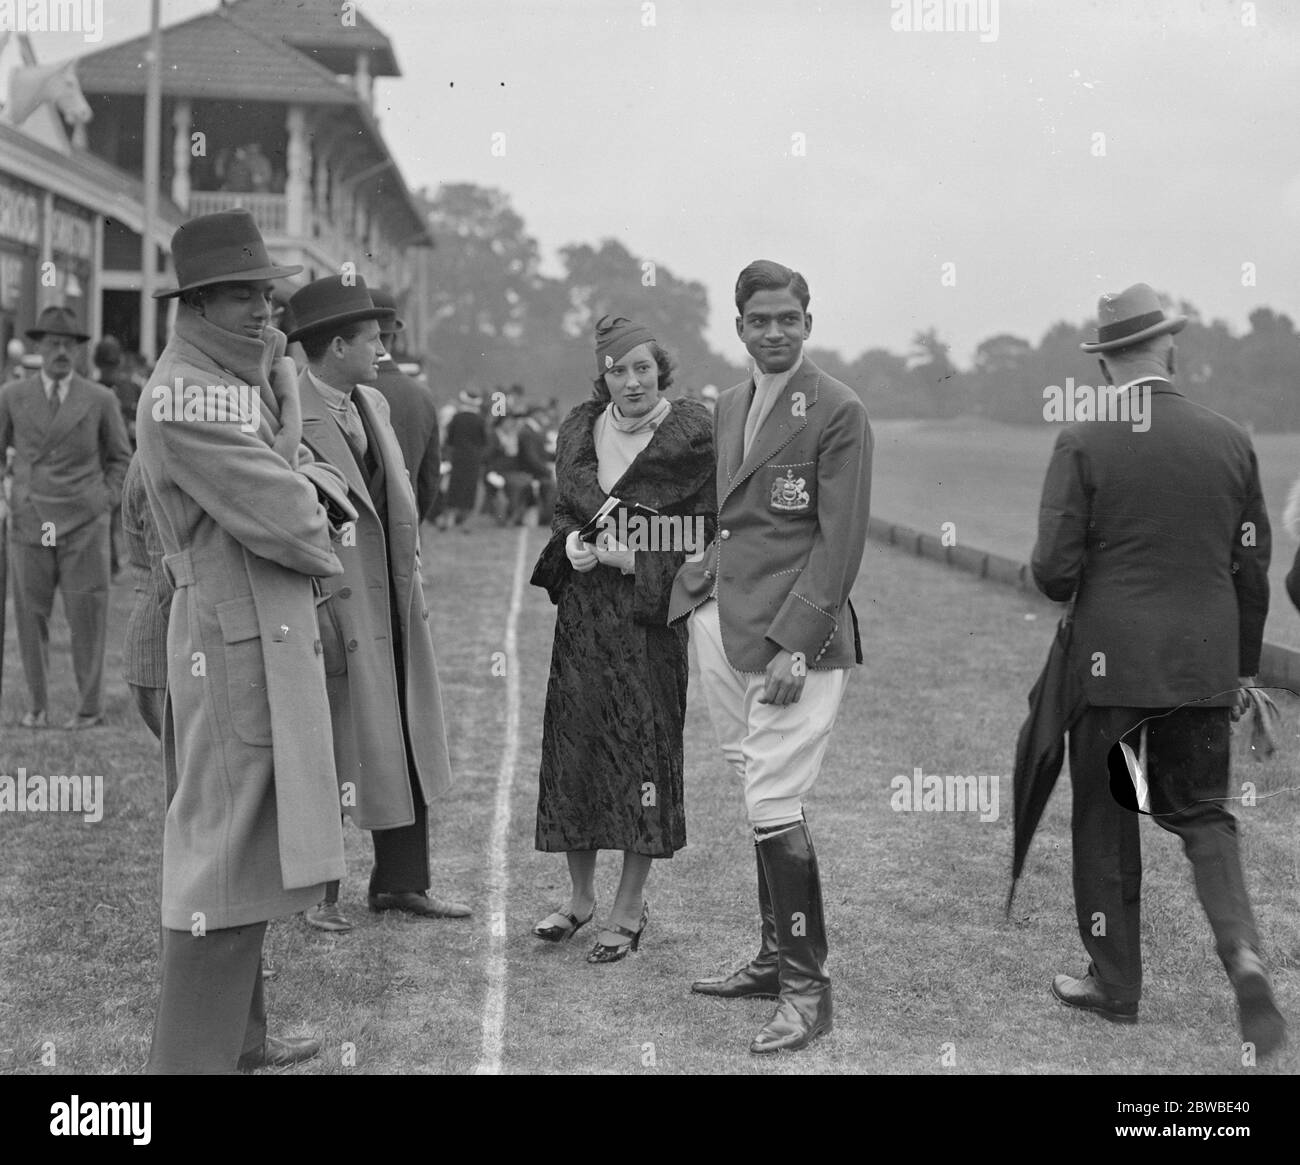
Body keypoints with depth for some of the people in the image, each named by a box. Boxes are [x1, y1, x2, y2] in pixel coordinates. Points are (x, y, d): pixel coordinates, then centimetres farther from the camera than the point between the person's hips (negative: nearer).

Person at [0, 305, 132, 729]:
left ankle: (90, 707, 10)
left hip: (84, 524, -1)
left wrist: (107, 499, 4)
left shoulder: (100, 400, 5)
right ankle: (38, 706, 12)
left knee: (87, 618, -1)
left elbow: (120, 457, 15)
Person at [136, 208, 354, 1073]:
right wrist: (324, 550, -1)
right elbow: (277, 517, -20)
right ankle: (193, 1054, 1)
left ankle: (238, 1034, 30)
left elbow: (307, 487, 18)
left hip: (275, 634, 10)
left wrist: (311, 485, -4)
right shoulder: (185, 396, -18)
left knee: (250, 837, 17)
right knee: (226, 843, -6)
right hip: (235, 636, -10)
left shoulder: (257, 373, 13)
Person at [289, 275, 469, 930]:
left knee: (404, 748, 13)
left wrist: (411, 573, 14)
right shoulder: (289, 417, -15)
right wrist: (317, 616, -19)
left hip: (396, 604, 8)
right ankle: (319, 894, 15)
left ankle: (400, 881, 25)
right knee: (332, 750, 1)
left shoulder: (374, 404, 12)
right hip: (336, 606, -8)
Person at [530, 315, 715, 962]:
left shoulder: (691, 434, -5)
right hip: (583, 611, 4)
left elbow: (705, 537, -5)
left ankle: (629, 909, 11)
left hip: (653, 614, -4)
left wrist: (635, 561, -15)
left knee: (645, 753, -1)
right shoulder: (580, 429, 9)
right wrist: (571, 543, -4)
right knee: (573, 746, 6)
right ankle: (581, 896, 22)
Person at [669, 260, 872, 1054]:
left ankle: (807, 987, 0)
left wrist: (797, 643, -17)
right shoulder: (731, 405, 16)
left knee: (774, 806, -10)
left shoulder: (839, 412, -7)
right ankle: (776, 958, 24)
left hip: (796, 636, -7)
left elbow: (842, 540, -11)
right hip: (726, 628, 7)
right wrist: (705, 581, 10)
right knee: (760, 801, 12)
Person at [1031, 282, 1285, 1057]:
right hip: (1206, 665, 3)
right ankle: (1244, 952, -5)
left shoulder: (1083, 444, -9)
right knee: (1202, 810, 16)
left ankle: (1115, 985, 20)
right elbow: (1253, 570, 6)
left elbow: (1054, 569, -11)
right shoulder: (1231, 441, 1)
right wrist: (1245, 667, 16)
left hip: (1111, 663, -3)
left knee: (1105, 821, 11)